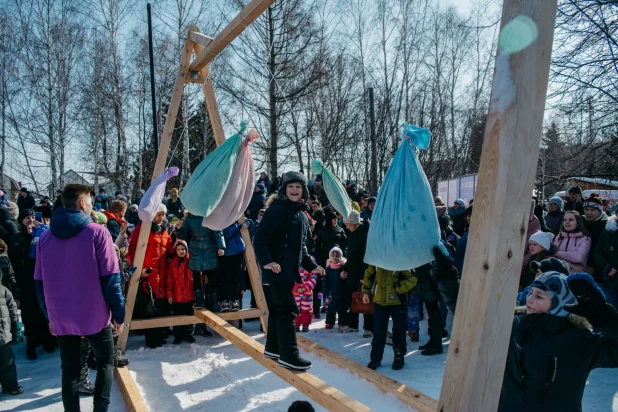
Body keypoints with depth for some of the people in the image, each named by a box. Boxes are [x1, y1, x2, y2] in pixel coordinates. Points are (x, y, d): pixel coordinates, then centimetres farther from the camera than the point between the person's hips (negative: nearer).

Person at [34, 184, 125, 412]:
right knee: (105, 361, 16)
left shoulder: (45, 237, 3)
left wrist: (50, 315, 18)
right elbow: (110, 278, -13)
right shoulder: (97, 232, -12)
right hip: (95, 315, -4)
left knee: (69, 370, 14)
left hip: (61, 318, 4)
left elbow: (40, 281, 8)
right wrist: (119, 313, -6)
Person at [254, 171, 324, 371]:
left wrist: (311, 266, 18)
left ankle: (273, 348, 29)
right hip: (277, 270, -9)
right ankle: (289, 355, 1)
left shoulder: (302, 216, 16)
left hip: (289, 271, 9)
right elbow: (260, 238, -17)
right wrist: (267, 261, -30)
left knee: (277, 309, 17)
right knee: (288, 310, -7)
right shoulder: (277, 210, -11)